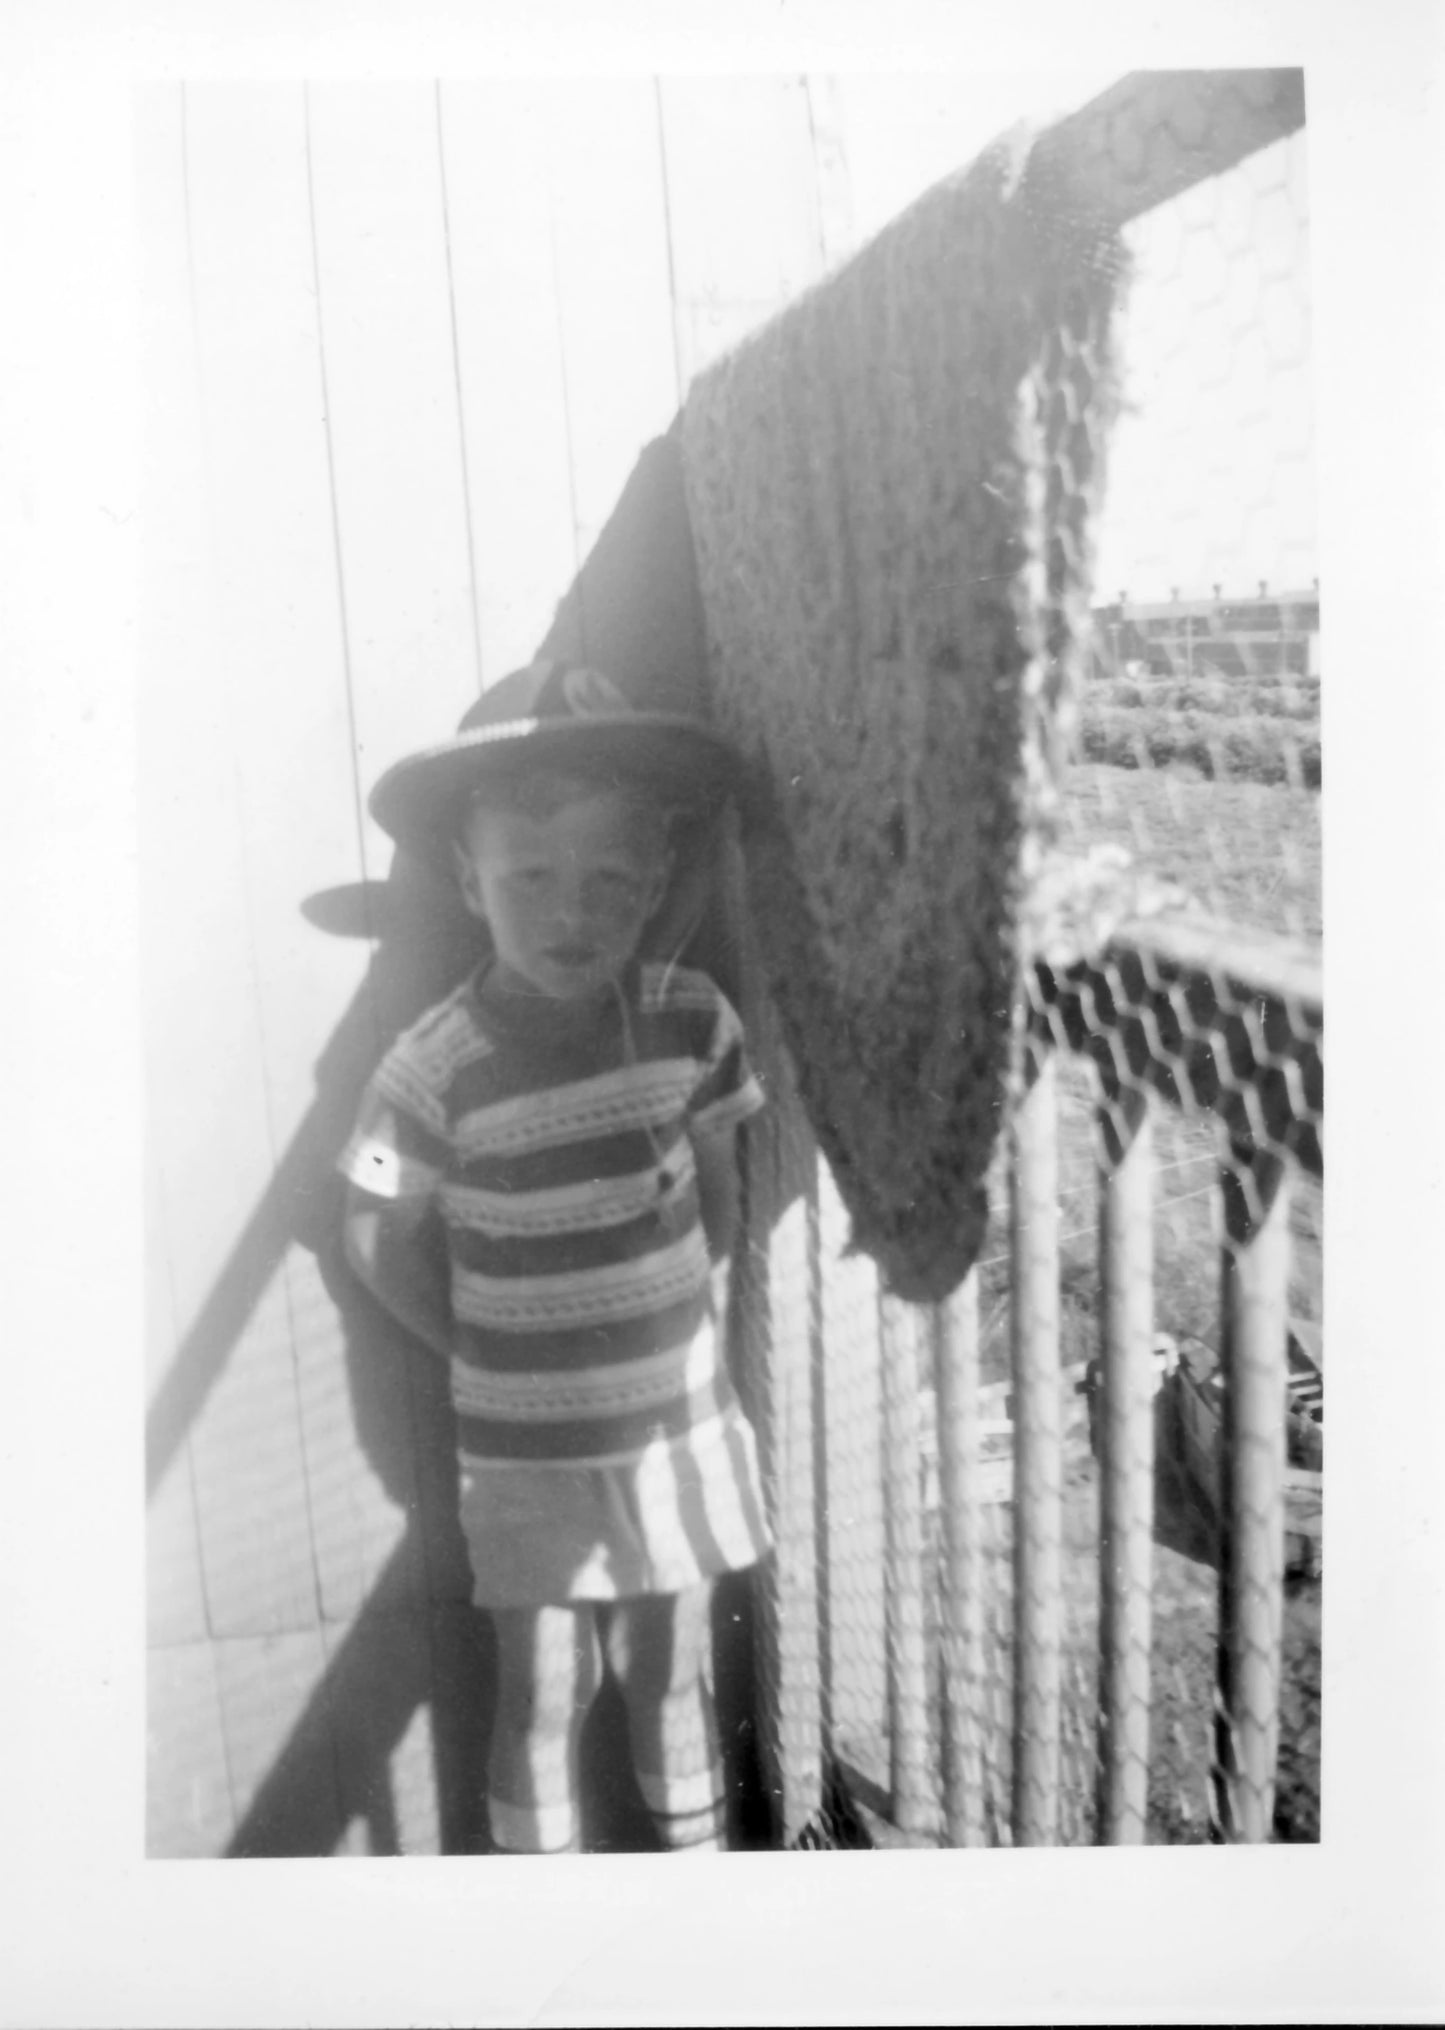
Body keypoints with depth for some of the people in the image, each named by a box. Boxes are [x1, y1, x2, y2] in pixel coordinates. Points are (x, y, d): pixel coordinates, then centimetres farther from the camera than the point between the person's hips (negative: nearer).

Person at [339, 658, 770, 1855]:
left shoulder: (688, 1018, -11)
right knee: (540, 1700, 14)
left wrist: (689, 1324, 0)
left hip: (681, 1427, 3)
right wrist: (491, 1358, -4)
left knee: (674, 1678, 21)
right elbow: (385, 1241, -7)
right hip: (530, 1456, -2)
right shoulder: (437, 1069, -20)